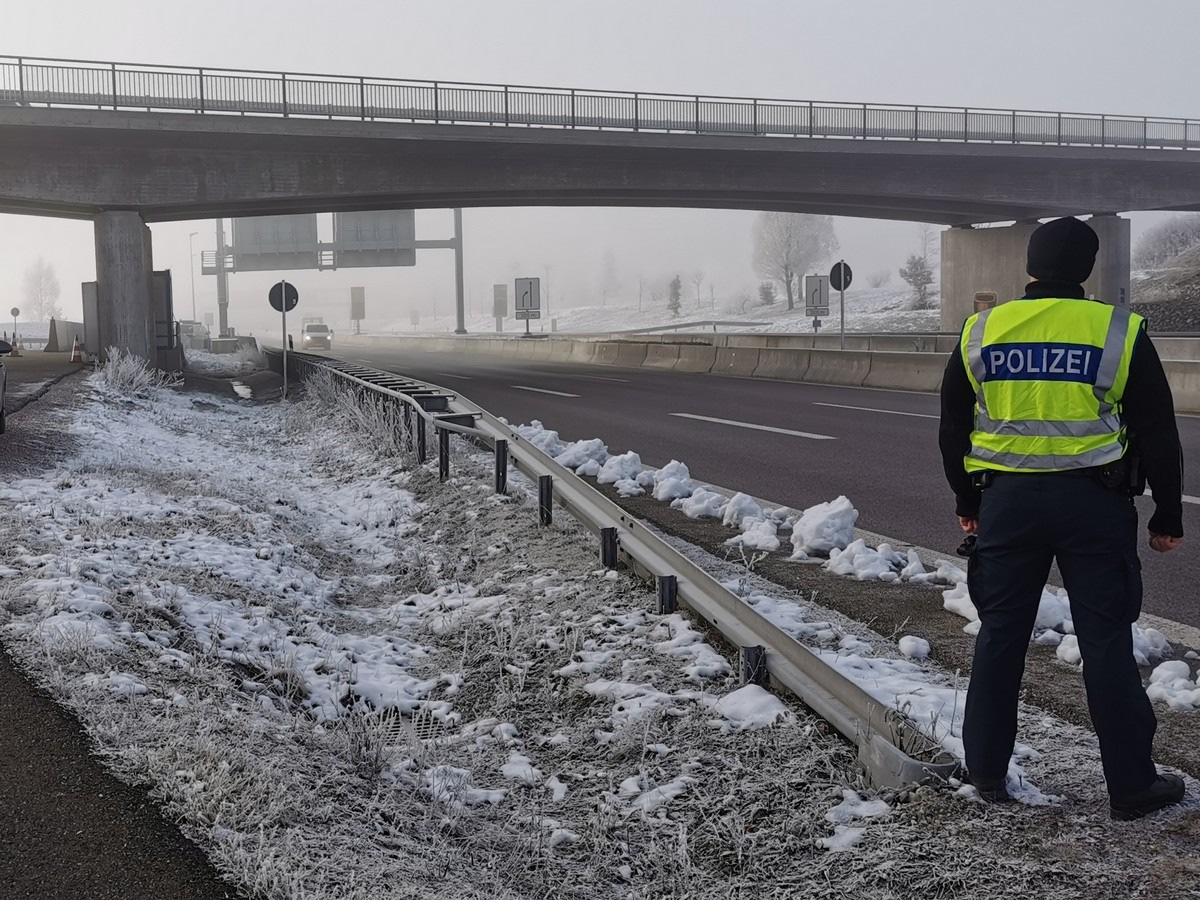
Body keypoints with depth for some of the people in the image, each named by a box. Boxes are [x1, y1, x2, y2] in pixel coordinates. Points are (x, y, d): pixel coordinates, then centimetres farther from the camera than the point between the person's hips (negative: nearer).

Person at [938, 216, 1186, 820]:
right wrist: (1168, 517, 9)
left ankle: (986, 771, 19)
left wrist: (968, 504, 22)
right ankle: (1132, 786, 12)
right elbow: (1157, 434, -1)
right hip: (1093, 502, -2)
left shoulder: (980, 333, 2)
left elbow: (953, 430, 11)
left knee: (1000, 634, 11)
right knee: (1106, 642, 4)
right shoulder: (1118, 333, -5)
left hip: (1007, 501, 2)